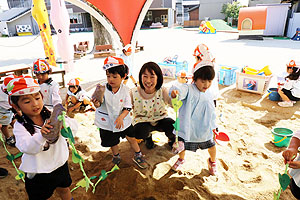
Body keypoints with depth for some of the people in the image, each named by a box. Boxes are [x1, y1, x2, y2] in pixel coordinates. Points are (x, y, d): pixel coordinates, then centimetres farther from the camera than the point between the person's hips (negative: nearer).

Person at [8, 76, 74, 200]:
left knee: (64, 189, 26)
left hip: (60, 163, 2)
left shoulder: (51, 114, -12)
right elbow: (27, 148, -30)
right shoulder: (20, 126, -16)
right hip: (38, 172, -2)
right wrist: (41, 134, -48)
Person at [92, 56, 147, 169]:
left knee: (131, 138, 8)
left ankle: (138, 156, 31)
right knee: (113, 142, 17)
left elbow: (128, 107, -10)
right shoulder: (103, 89, -16)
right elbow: (99, 104, -24)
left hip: (123, 120, 0)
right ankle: (116, 156, 46)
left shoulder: (125, 90, -13)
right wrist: (96, 103, -48)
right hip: (107, 121, 0)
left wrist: (121, 117, -26)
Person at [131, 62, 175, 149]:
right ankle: (148, 136, 10)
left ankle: (171, 138, 13)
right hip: (142, 121, 0)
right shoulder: (134, 93, -17)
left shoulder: (163, 92, -19)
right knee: (139, 132, -32)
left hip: (160, 119, 0)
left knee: (173, 127, -29)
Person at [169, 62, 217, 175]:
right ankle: (181, 159, 49)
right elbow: (182, 89, -42)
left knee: (211, 146, 17)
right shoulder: (189, 89, -16)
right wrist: (175, 91, -65)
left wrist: (213, 127, 17)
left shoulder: (209, 95, 3)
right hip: (188, 128, -4)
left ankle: (212, 161, 52)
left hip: (204, 129, 4)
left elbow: (211, 112, 13)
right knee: (182, 146, 12)